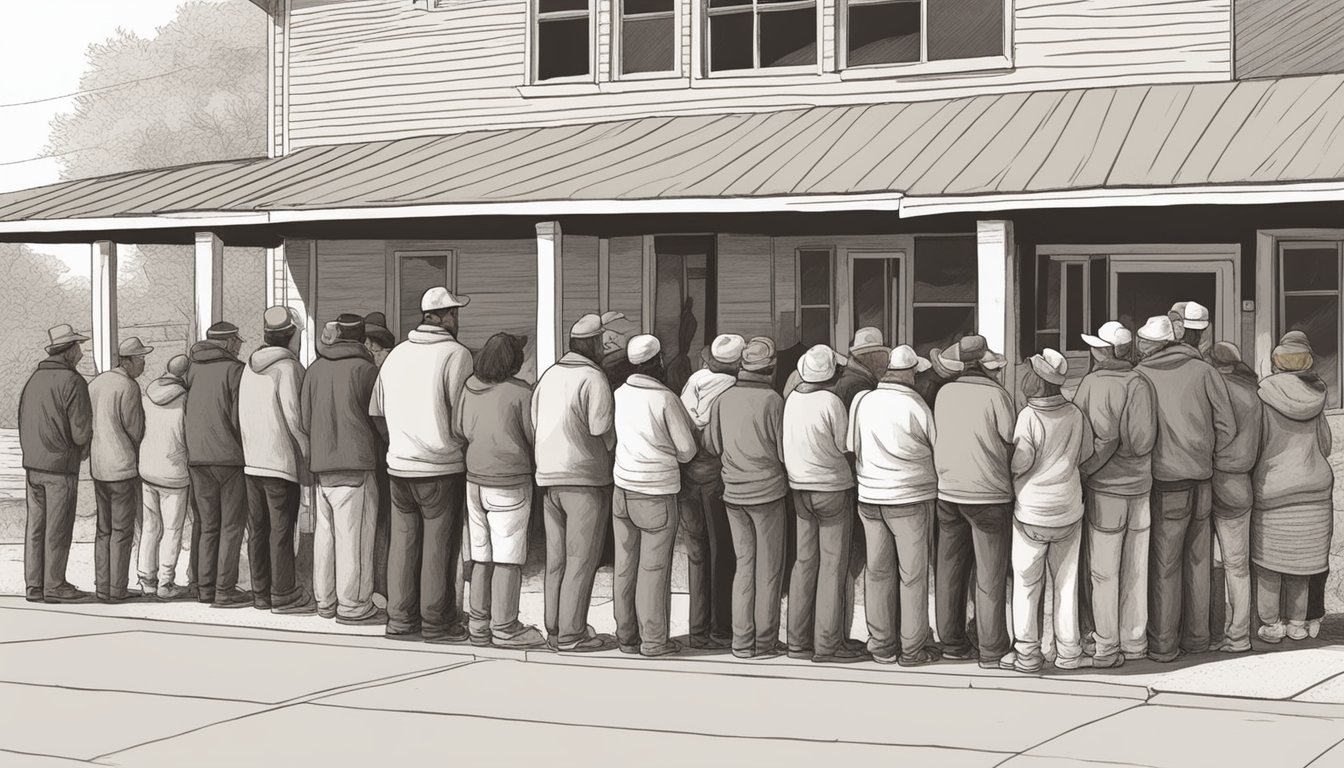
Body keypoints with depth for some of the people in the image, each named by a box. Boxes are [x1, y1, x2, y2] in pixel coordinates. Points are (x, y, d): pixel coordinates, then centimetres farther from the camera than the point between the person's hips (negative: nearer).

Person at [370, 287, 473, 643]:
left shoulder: (396, 354, 8)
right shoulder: (456, 354, -11)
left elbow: (375, 412, 12)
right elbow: (461, 419, -15)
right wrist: (459, 443, 3)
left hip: (399, 467, 6)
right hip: (441, 468, -6)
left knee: (403, 543, 13)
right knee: (439, 547, 2)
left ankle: (400, 619, 18)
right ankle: (437, 623, 8)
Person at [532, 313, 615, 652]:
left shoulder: (549, 374, 8)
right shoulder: (594, 379, -13)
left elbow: (534, 422, 7)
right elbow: (603, 434, -14)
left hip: (549, 477, 7)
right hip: (586, 479, -7)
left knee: (556, 558, 13)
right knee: (581, 560, -1)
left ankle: (554, 629, 17)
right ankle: (571, 633, 1)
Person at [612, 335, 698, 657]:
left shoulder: (620, 394, 3)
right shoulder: (666, 399, -12)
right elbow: (686, 451, -6)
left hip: (623, 487, 5)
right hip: (657, 492, -5)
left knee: (625, 565, 10)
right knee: (654, 568, 1)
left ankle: (626, 635, 16)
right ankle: (653, 640, 5)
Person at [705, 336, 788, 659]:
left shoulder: (723, 399, 0)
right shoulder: (772, 400, -13)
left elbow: (711, 445, 7)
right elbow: (784, 450, -8)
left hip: (734, 494, 4)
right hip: (767, 491, -4)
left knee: (744, 564, 12)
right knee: (768, 568, 4)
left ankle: (742, 641, 12)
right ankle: (765, 642, 7)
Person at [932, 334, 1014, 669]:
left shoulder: (944, 393, 1)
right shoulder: (996, 394, -12)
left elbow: (938, 438, 6)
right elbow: (1011, 441, -7)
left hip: (948, 491, 5)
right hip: (989, 494, -5)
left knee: (949, 570, 12)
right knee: (990, 577, 1)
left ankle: (952, 643, 18)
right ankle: (991, 651, 3)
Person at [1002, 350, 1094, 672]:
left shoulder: (1028, 417, -19)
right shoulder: (1075, 414, -5)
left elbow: (1019, 464, -15)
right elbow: (1086, 456, 7)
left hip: (1031, 512, -4)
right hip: (1069, 510, 4)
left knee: (1027, 584, 8)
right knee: (1066, 582, 13)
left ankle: (1027, 654, 13)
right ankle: (1068, 651, 18)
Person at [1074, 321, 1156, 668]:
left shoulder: (1091, 383, -12)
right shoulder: (1141, 384, -5)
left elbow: (1103, 438, -19)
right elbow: (1142, 441, -11)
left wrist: (1082, 470, -9)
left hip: (1104, 489, -3)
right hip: (1140, 487, 3)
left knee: (1104, 571, 4)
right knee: (1136, 570, 13)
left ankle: (1107, 648, 6)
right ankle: (1135, 642, 21)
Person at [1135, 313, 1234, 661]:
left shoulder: (1140, 376, -4)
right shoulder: (1204, 372, 2)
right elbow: (1227, 427, 1)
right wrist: (1206, 459, 13)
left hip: (1165, 485, -3)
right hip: (1202, 484, 3)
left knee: (1164, 566, 4)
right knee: (1198, 562, 15)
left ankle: (1163, 643, 7)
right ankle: (1196, 636, 23)